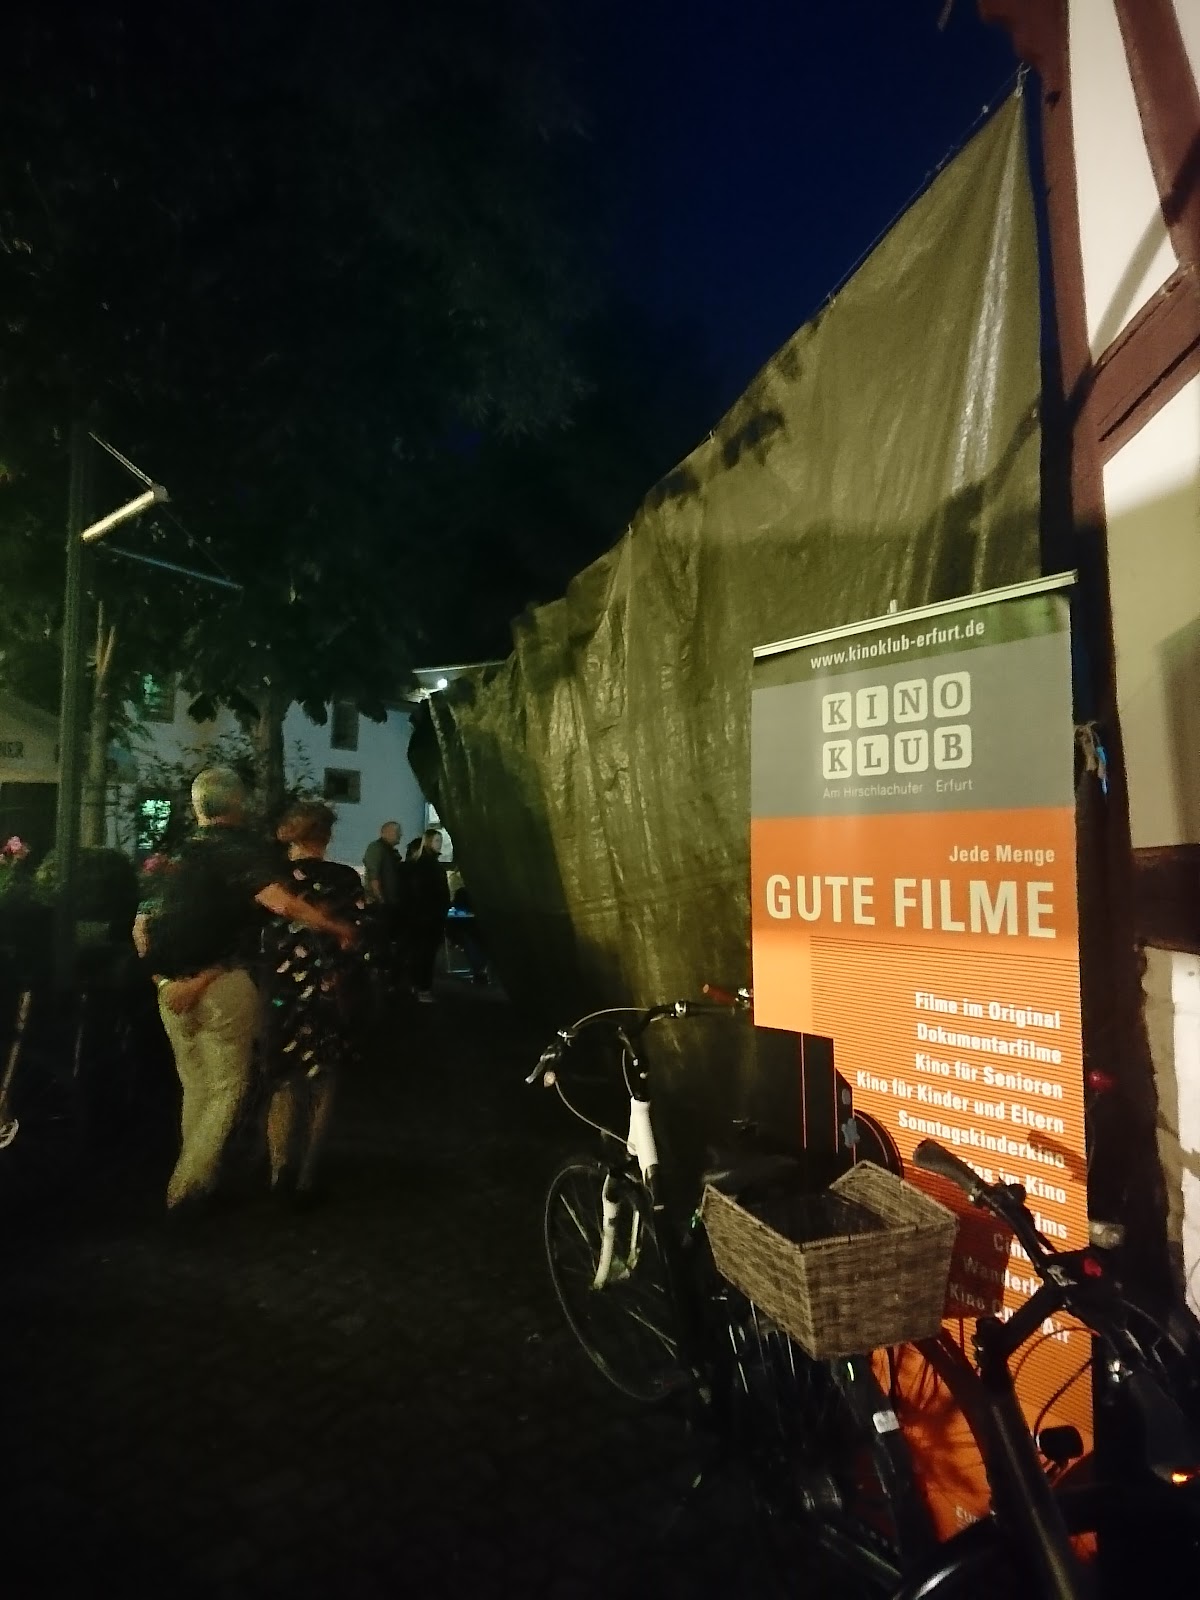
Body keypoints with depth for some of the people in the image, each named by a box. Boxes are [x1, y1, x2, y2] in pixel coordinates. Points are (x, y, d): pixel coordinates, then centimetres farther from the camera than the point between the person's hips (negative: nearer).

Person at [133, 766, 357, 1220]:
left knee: (195, 1086, 19)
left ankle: (194, 1178, 28)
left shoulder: (177, 854, 11)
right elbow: (283, 904, -25)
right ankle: (189, 1187, 5)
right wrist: (340, 929, -17)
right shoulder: (242, 849, -9)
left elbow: (142, 925, 14)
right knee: (227, 1088, 8)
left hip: (173, 986, 6)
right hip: (223, 985, -6)